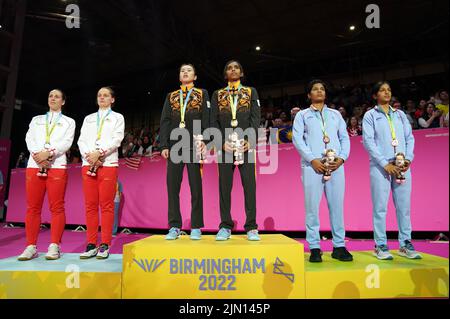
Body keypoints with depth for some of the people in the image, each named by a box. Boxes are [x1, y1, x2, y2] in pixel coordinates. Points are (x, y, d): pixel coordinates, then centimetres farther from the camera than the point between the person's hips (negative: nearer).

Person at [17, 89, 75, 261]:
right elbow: (29, 138, 7)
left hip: (57, 165, -3)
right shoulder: (36, 119, 23)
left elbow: (66, 142, -1)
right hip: (34, 165, 3)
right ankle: (31, 246, 7)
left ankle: (54, 246, -3)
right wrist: (37, 154, -13)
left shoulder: (68, 122, 14)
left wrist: (48, 153, -17)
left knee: (57, 207, -6)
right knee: (33, 207, 1)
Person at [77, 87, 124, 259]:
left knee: (106, 205, -5)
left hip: (108, 164, -3)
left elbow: (117, 139, -3)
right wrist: (88, 156, -8)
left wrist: (99, 153, -15)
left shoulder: (117, 117, 12)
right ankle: (91, 245, 7)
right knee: (90, 205, 2)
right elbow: (81, 140, 11)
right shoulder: (88, 118, 22)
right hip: (88, 164, 4)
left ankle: (105, 245, 0)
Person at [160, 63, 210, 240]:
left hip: (194, 146, -2)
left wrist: (205, 142, -10)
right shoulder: (171, 96, 18)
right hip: (174, 147, 3)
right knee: (172, 186, 1)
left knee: (196, 187, -1)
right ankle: (174, 227, 9)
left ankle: (196, 228, 7)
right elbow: (164, 122, 11)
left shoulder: (202, 94, 12)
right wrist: (164, 146, 1)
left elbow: (206, 119, 2)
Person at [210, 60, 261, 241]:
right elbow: (213, 121, 7)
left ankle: (251, 227, 2)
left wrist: (249, 140, -10)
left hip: (246, 144, -1)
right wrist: (222, 142, -8)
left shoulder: (251, 92, 16)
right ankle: (225, 227, 6)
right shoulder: (217, 95, 16)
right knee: (224, 185, -1)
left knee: (249, 185, -4)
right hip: (225, 145, 1)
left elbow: (256, 117, 4)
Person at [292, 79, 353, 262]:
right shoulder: (302, 115, 12)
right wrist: (313, 160, -12)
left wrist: (341, 158, -4)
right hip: (312, 166, -3)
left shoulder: (335, 114, 21)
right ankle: (314, 248, 3)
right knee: (312, 206, -4)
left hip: (336, 165, 3)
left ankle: (339, 246, 11)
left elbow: (345, 138, 14)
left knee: (337, 206, 2)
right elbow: (298, 139, 0)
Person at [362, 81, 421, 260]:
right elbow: (368, 141, -4)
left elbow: (409, 138, 13)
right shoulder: (370, 116, 6)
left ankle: (405, 244, 14)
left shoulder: (400, 114, 18)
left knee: (404, 206, 4)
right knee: (380, 207, -4)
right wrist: (385, 164, -12)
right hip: (380, 166, -4)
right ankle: (380, 246, 3)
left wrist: (408, 159, -4)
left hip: (402, 166, 4)